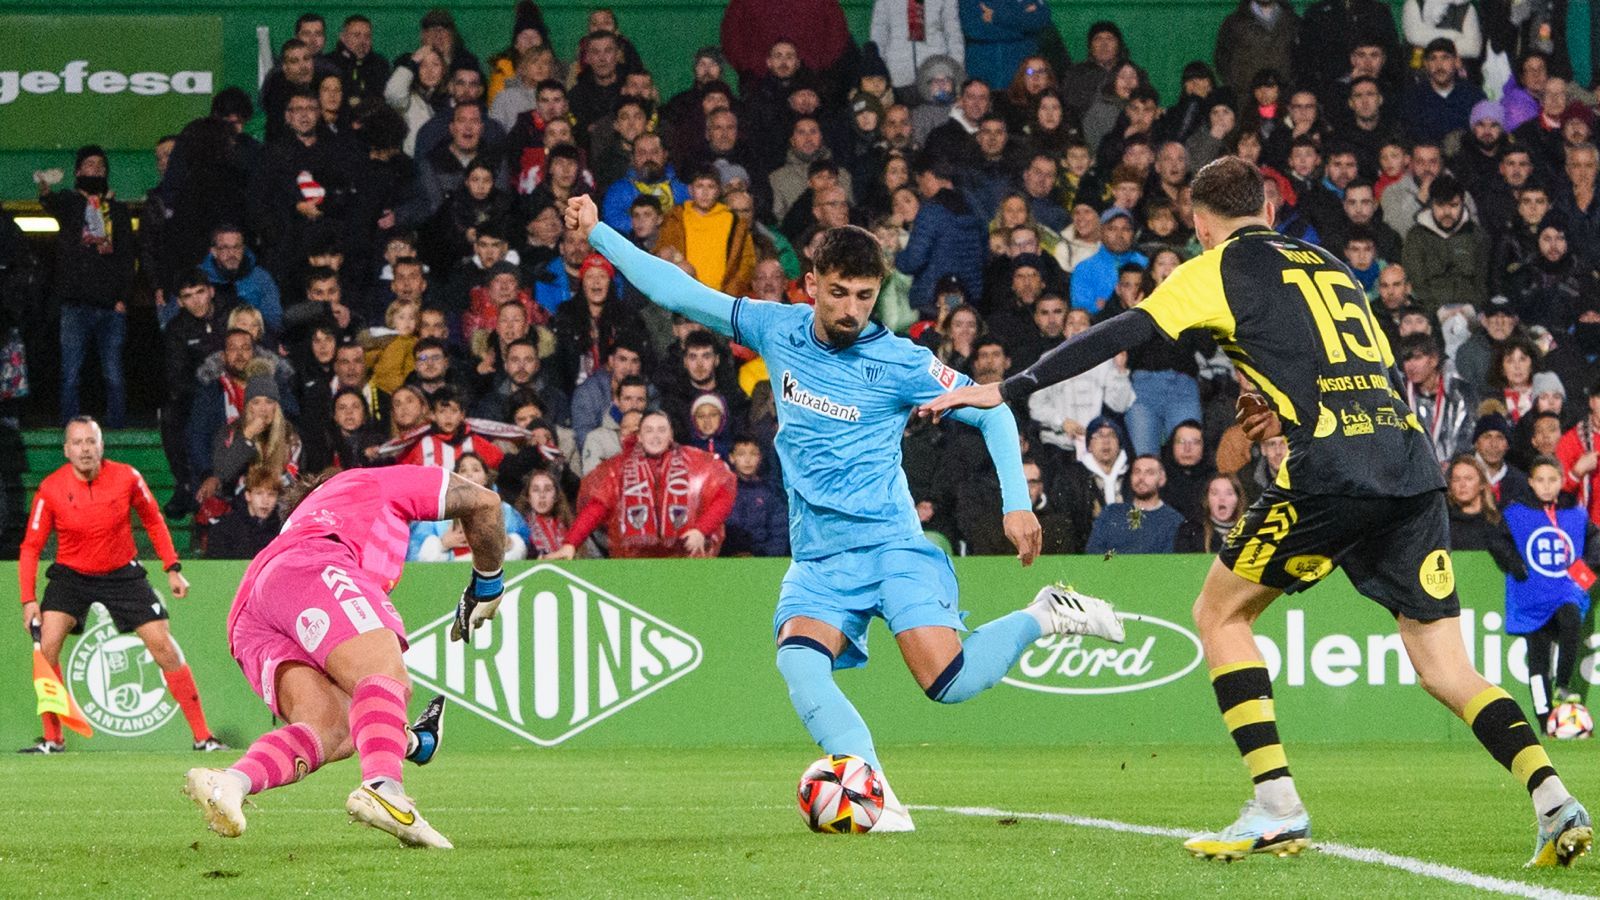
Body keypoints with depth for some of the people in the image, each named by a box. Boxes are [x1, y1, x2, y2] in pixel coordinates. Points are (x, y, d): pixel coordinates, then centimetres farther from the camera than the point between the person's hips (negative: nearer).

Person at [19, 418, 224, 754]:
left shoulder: (126, 478, -13)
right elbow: (31, 546, -10)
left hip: (122, 572, 0)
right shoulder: (51, 489, -15)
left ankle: (203, 736, 2)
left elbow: (153, 520, 4)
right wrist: (29, 600, -18)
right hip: (71, 573, 0)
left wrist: (172, 568, 1)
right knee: (47, 644, -20)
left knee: (164, 647, -7)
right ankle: (53, 739, -7)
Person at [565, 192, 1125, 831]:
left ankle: (1045, 617, 7)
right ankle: (881, 802, -32)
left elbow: (990, 410, 2)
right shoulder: (779, 330, 4)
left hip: (891, 545, -3)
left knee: (949, 683, -22)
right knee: (798, 660, -28)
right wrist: (597, 234, 9)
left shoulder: (899, 362, -6)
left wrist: (1017, 502, -6)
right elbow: (681, 293, 11)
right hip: (818, 559, 3)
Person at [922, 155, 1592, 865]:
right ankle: (1555, 801, -9)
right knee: (1444, 668, 9)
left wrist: (1007, 390, 9)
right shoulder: (1329, 266, 26)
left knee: (1220, 615, 12)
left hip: (1330, 471, -6)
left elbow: (1116, 338, 4)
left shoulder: (1222, 267, 9)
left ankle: (1277, 806, 1)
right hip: (1412, 468, 6)